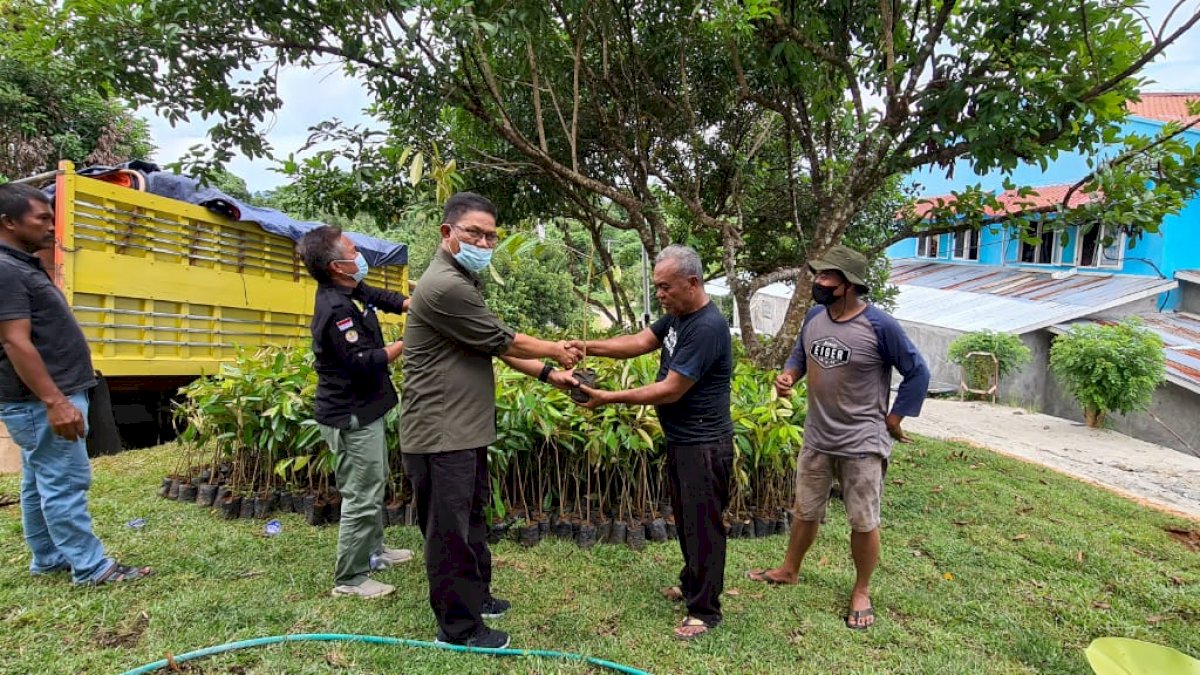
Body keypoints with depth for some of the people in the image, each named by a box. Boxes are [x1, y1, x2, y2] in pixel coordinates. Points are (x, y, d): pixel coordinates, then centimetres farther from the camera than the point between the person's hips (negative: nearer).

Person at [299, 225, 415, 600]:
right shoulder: (335, 309, -25)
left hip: (363, 410, 11)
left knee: (375, 484, 24)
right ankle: (349, 579, 11)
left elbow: (383, 297, 18)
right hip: (352, 417, -11)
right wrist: (407, 342, -20)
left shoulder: (350, 290, 3)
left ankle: (373, 549, 41)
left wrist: (415, 306, 0)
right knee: (362, 497, -2)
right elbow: (364, 363, -28)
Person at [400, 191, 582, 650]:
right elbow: (503, 341, -15)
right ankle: (457, 625, 18)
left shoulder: (461, 282, 15)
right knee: (449, 530, 3)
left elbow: (497, 345, 15)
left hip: (465, 430, 11)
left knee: (471, 520, 22)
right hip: (440, 435, -11)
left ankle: (475, 595, 39)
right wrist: (555, 351, 0)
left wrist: (549, 375, 9)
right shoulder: (445, 286, -21)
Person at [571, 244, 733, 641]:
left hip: (703, 446, -10)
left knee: (703, 526, 3)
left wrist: (609, 398, -19)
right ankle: (692, 584, 40)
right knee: (685, 520, 22)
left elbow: (670, 390, -25)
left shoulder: (707, 328, -26)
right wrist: (590, 347, -8)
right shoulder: (677, 316, 5)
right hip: (679, 441, 10)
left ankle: (704, 611, 17)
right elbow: (640, 342, 7)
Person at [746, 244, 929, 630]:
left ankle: (861, 592, 30)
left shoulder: (879, 326, -19)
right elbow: (800, 354, 15)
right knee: (805, 511, 20)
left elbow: (917, 372, -9)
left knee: (863, 523, 8)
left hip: (863, 444, -5)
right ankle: (789, 570, 41)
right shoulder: (814, 316, -2)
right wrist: (788, 374, -7)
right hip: (817, 439, 5)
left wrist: (894, 419, -7)